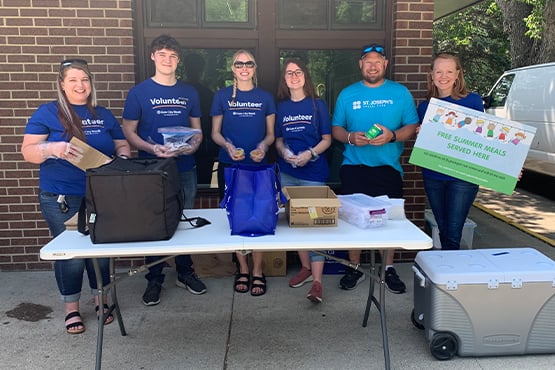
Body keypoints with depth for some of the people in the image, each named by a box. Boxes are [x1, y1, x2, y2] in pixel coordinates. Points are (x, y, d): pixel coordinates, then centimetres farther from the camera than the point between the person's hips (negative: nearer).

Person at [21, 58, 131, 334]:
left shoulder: (104, 115, 10)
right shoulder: (47, 113, -2)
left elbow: (122, 146, 13)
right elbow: (28, 152, -6)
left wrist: (123, 158, -10)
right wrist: (52, 148, -26)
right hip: (61, 199, -3)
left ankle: (101, 300, 30)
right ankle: (72, 309, 24)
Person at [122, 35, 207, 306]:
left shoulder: (189, 92, 8)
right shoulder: (139, 92, -1)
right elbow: (128, 132, -2)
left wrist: (193, 145, -10)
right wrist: (152, 148, -19)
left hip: (185, 168, 3)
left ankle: (185, 273, 26)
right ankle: (154, 279, 19)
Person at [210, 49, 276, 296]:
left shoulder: (265, 97, 7)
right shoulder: (222, 96, 5)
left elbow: (271, 134, 9)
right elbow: (215, 133, 6)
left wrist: (263, 146, -13)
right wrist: (228, 146, -14)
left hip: (258, 167, 0)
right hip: (229, 166, 0)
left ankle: (257, 272, 13)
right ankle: (242, 269, 20)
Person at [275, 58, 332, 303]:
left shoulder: (318, 104, 1)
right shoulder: (281, 107, 9)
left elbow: (327, 139, 0)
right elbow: (278, 139, 13)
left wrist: (310, 154, -17)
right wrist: (284, 153, -8)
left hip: (314, 172, -4)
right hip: (287, 172, 4)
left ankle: (317, 281, -5)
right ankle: (306, 268, 26)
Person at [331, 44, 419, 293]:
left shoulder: (400, 93, 7)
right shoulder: (347, 94, 9)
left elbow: (412, 127, 4)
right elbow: (336, 129, 9)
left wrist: (392, 136, -15)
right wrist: (350, 138, -12)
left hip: (388, 167, 0)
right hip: (354, 167, 0)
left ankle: (389, 270, 20)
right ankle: (354, 268, 18)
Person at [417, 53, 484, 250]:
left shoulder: (473, 100, -2)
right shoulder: (425, 106, 7)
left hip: (463, 177, -3)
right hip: (433, 177, 4)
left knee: (453, 234, -6)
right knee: (443, 231, 14)